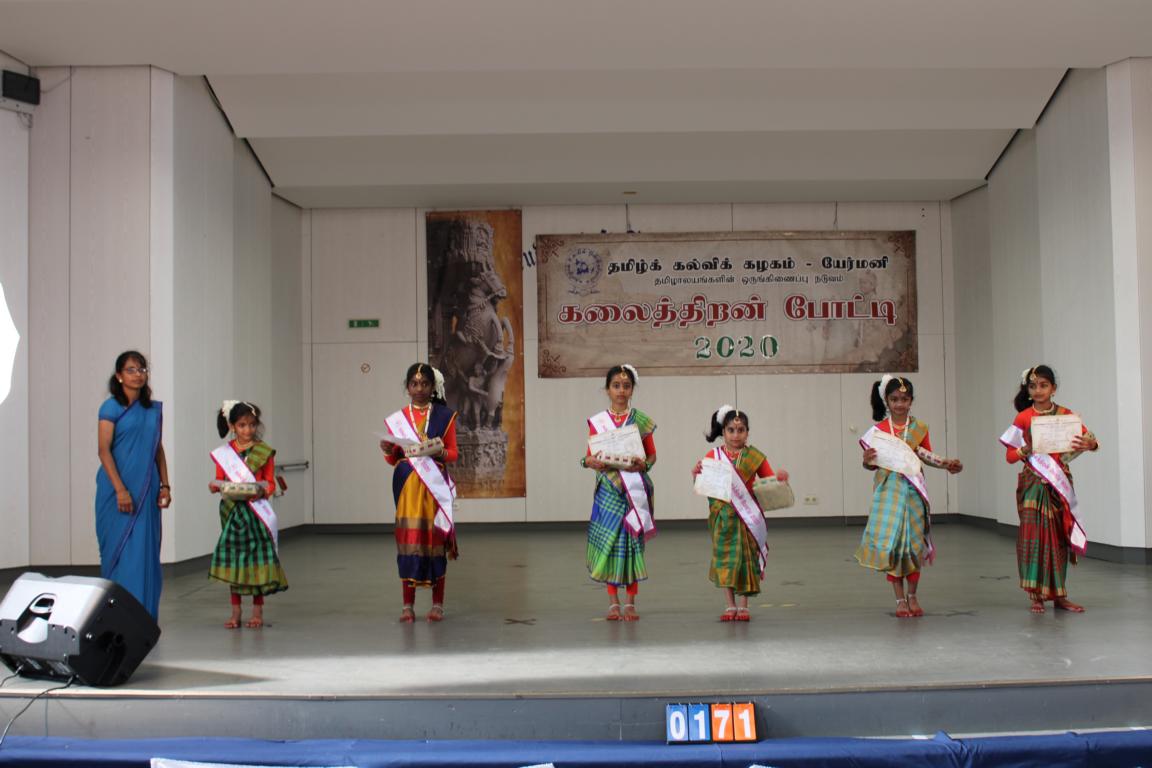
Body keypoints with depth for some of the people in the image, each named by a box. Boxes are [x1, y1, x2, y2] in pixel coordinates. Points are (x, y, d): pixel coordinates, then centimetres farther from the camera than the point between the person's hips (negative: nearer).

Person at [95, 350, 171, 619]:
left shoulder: (154, 409, 11)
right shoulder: (111, 407, -3)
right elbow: (103, 450, -9)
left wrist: (165, 485, 6)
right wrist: (120, 490, -16)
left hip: (146, 490, 4)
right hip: (117, 490, -4)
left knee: (145, 550, 4)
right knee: (119, 549, -1)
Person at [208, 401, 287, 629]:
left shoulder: (264, 452, 1)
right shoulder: (223, 453, 6)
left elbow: (270, 483, 1)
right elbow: (220, 480, 9)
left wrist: (262, 490, -19)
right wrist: (215, 486, -12)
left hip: (255, 511, -2)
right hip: (231, 510, 2)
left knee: (257, 559, -1)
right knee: (233, 559, 5)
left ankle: (257, 611, 9)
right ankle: (235, 611, 16)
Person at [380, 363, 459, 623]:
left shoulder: (444, 415, 6)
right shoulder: (396, 419, 10)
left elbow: (454, 453, 4)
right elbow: (393, 460, 11)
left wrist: (439, 452, -16)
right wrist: (388, 450, -10)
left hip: (435, 486, -1)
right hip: (407, 486, 1)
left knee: (435, 540, 0)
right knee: (408, 540, -2)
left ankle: (438, 604, 7)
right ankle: (408, 605, 4)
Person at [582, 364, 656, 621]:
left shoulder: (641, 420, 5)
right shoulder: (597, 421, 6)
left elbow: (652, 454, 5)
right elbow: (590, 456, 6)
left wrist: (643, 464, -16)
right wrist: (591, 462, -17)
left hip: (634, 489, 0)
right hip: (608, 489, 0)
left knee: (632, 540, 0)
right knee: (609, 541, -1)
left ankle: (630, 602, 8)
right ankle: (613, 602, 9)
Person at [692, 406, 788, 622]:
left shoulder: (755, 457, 3)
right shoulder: (713, 456, 3)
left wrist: (780, 478, -16)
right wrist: (696, 474, -17)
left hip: (747, 516, 0)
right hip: (722, 516, 0)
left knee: (745, 556, 1)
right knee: (724, 557, 2)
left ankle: (743, 606, 10)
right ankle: (730, 605, 10)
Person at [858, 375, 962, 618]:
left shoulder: (919, 428, 4)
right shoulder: (879, 429, 0)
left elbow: (927, 456, 10)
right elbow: (872, 463, 3)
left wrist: (946, 464, -7)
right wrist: (867, 461, -20)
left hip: (912, 489, 1)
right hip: (888, 489, -1)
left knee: (914, 541, 5)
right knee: (890, 542, -4)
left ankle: (912, 595, 21)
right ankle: (900, 598, 7)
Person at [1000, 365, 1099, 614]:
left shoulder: (1065, 415, 4)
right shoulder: (1024, 417, 0)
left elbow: (1091, 439, 0)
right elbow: (1010, 455, -1)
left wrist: (1090, 443, -23)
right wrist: (1027, 449, -21)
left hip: (1060, 481, 2)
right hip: (1034, 483, -2)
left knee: (1059, 536, 7)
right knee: (1034, 534, -7)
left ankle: (1058, 595, 16)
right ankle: (1036, 596, -1)